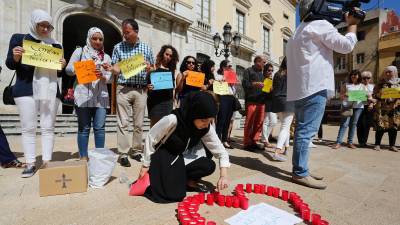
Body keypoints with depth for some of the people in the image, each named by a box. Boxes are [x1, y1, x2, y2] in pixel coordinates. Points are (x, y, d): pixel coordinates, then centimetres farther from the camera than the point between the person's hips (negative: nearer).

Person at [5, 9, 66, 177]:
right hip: (26, 89, -1)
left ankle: (47, 162, 5)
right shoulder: (19, 38, 9)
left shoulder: (55, 45, 15)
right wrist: (15, 57, -13)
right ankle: (30, 164, 7)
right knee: (28, 128, 0)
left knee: (48, 128, 0)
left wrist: (62, 67, -4)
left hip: (50, 90, 1)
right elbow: (10, 65, 7)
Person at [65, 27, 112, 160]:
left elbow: (110, 78, 9)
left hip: (101, 96, 2)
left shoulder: (106, 57, 17)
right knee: (84, 128, 3)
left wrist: (102, 76, -11)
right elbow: (68, 69, 3)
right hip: (83, 96, -2)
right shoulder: (80, 51, 10)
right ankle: (83, 157, 13)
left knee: (100, 127, 1)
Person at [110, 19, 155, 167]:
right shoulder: (118, 47, 8)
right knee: (123, 122, -4)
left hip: (141, 89, 2)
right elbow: (115, 69, 5)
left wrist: (149, 68, -8)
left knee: (139, 123, 7)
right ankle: (123, 154, 5)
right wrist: (112, 69, -17)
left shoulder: (146, 48, 11)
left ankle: (137, 151, 20)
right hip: (123, 88, -1)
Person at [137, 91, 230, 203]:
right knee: (175, 194, -16)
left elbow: (221, 151, -9)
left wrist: (223, 176, -23)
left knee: (209, 166, -18)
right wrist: (146, 165, -8)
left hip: (182, 159, 5)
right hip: (163, 158, -4)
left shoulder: (206, 128, -17)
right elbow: (151, 138, -17)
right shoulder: (172, 120, -32)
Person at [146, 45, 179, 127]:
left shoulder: (171, 69, 12)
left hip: (168, 101, 4)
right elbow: (147, 82, -3)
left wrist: (173, 99, 12)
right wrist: (148, 87, -24)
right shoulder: (154, 67, -1)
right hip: (156, 100, -4)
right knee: (155, 124, -2)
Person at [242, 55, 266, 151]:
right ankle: (247, 143, 1)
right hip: (251, 100, -7)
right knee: (249, 122, -7)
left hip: (261, 100, 7)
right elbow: (244, 84, -7)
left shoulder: (261, 73, 26)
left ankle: (254, 142, 14)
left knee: (259, 122, 5)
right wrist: (256, 83, -12)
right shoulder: (248, 71, 5)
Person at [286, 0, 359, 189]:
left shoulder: (297, 33, 27)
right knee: (307, 131, -10)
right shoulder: (320, 24, 0)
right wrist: (352, 24, 14)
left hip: (300, 89, 9)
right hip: (315, 87, -9)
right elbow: (346, 45, 1)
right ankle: (300, 173, -6)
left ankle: (300, 170, 15)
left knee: (302, 130, 9)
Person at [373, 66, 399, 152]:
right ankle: (377, 144, 0)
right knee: (381, 126, -6)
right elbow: (374, 94, 3)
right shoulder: (381, 83, 7)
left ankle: (392, 145, 10)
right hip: (382, 108, -2)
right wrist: (380, 94, -16)